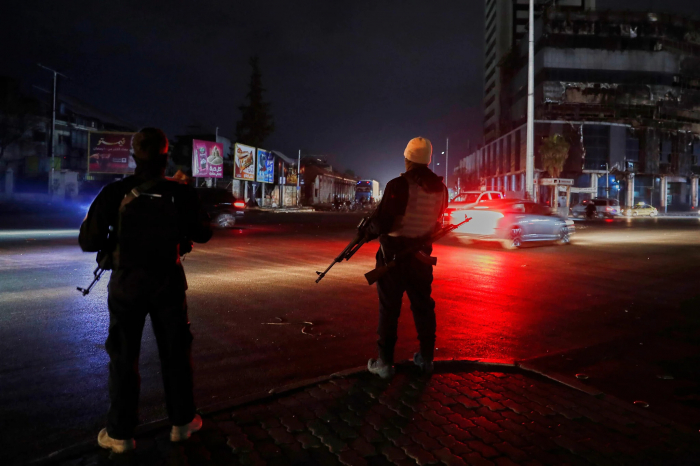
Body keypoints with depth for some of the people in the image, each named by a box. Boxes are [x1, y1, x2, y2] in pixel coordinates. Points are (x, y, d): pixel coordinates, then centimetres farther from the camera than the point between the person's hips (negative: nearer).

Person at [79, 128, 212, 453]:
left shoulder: (114, 193, -11)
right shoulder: (181, 193, -10)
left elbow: (88, 242, -9)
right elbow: (203, 233, 2)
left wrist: (113, 240, 10)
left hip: (127, 283, 0)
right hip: (168, 283, 1)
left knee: (123, 357, 13)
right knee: (175, 352, 14)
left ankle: (120, 433, 23)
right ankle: (181, 422, 27)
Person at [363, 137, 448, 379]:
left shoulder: (398, 185, -18)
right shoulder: (440, 188, 1)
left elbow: (382, 222, -19)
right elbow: (436, 221, 11)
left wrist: (368, 231, 0)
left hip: (394, 252, -5)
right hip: (421, 252, 5)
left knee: (389, 307, 4)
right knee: (423, 304, 15)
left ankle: (385, 362, 10)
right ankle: (426, 358, 25)